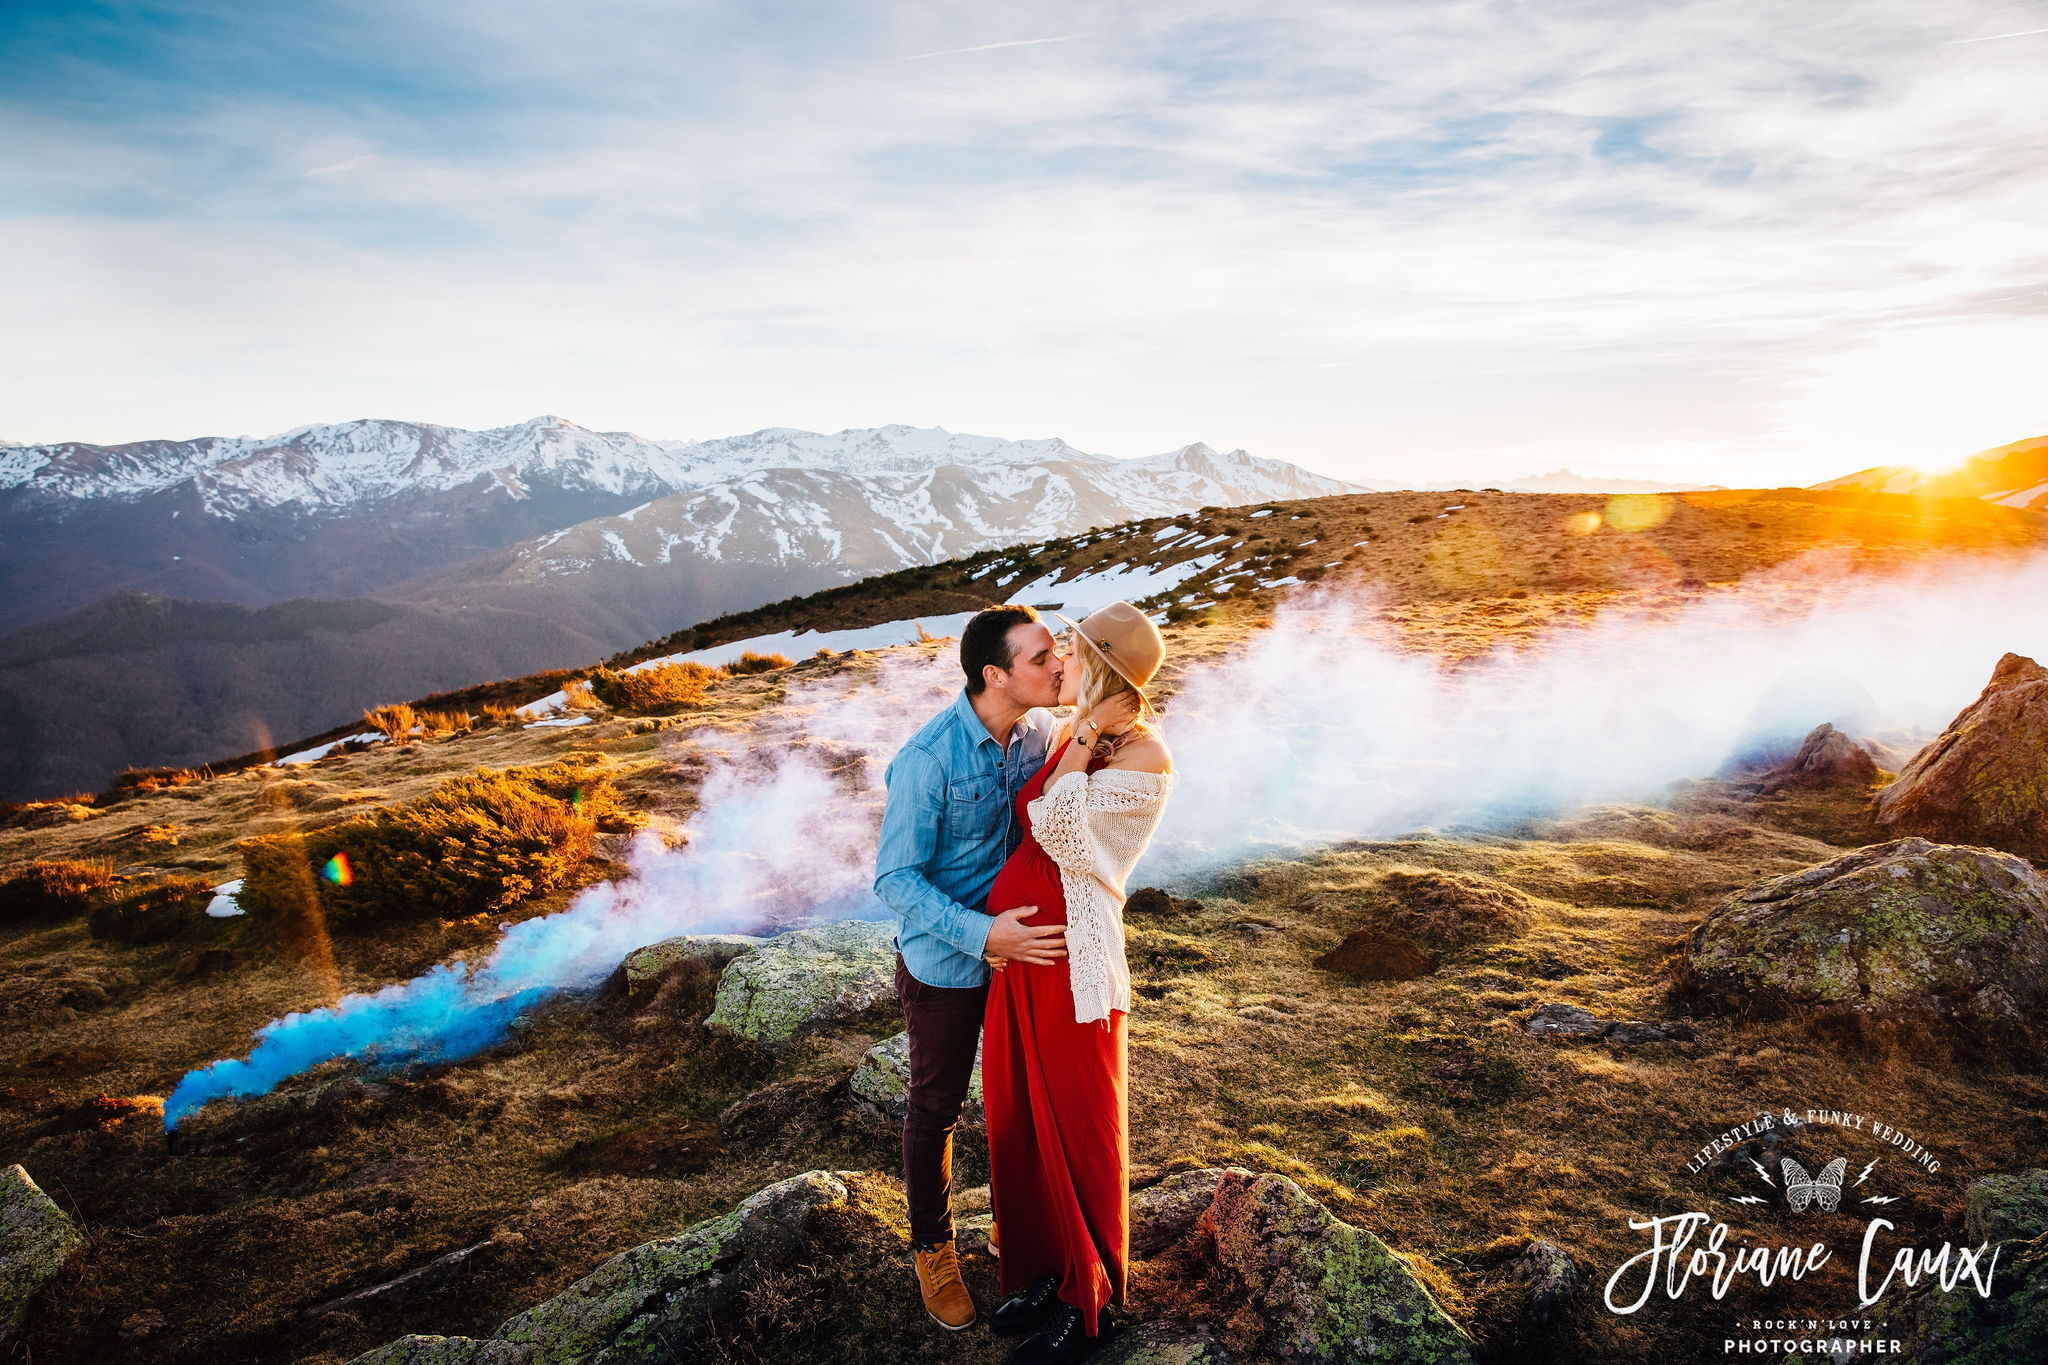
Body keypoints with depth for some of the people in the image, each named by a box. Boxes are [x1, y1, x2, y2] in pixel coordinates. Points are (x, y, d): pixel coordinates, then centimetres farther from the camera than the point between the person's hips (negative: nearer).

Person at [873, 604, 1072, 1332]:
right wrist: (981, 934, -33)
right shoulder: (928, 758, -29)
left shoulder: (1040, 729, -10)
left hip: (1025, 941, 5)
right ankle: (933, 1246, 39)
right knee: (936, 1107, 16)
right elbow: (895, 878, -24)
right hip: (946, 959, -5)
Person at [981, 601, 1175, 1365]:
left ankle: (1085, 1301, 32)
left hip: (1072, 955, -8)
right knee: (1022, 1117, 20)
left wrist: (1087, 737, -20)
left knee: (1079, 1127, 10)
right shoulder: (1075, 737, 6)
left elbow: (1055, 828, -22)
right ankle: (1048, 1269, 41)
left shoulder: (1144, 760, -18)